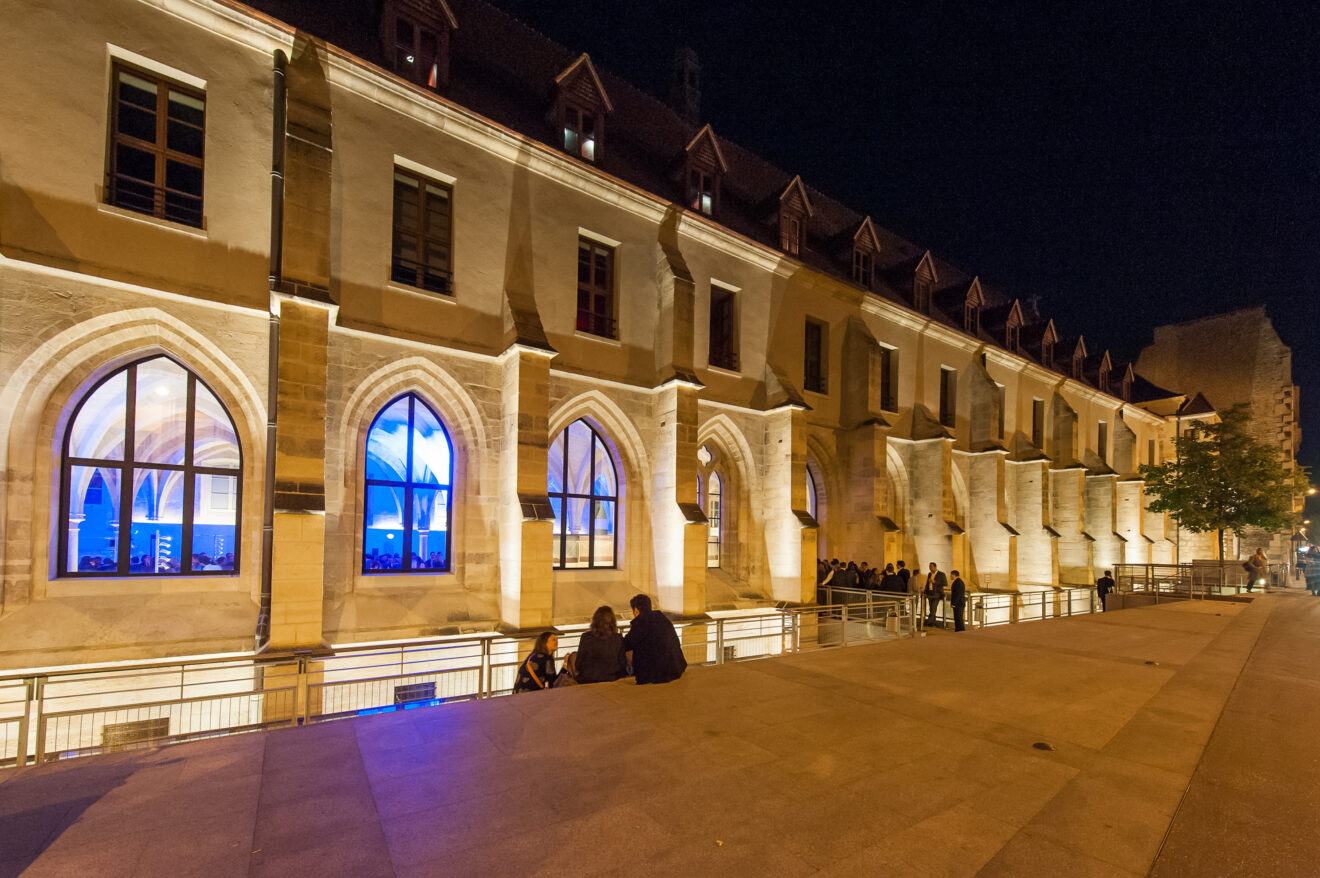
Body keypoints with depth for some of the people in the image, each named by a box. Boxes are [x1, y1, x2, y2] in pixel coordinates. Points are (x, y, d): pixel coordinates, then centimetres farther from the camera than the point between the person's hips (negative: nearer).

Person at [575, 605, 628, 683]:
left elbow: (579, 663, 0)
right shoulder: (618, 639, -7)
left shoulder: (586, 637, -8)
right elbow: (623, 664, 1)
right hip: (611, 681, 0)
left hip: (587, 681, 0)